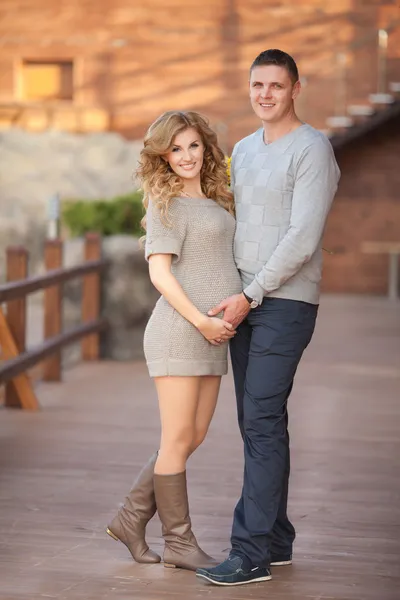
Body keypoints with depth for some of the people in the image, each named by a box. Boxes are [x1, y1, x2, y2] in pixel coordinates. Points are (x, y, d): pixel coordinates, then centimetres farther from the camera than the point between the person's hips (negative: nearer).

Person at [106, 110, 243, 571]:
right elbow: (159, 272, -13)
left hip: (211, 334, 8)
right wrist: (201, 321, -18)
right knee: (178, 440, -2)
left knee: (193, 438, 10)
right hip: (179, 330, -8)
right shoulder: (167, 203, -6)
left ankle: (131, 519, 21)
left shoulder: (214, 201, 17)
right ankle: (179, 542, 7)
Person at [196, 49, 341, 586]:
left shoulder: (312, 149, -10)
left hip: (286, 303, -8)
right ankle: (276, 540, 18)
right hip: (244, 302, 8)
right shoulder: (243, 150, 16)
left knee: (261, 422, -12)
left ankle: (251, 552, -11)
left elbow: (303, 238, -17)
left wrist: (251, 295, -17)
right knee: (260, 423, 9)